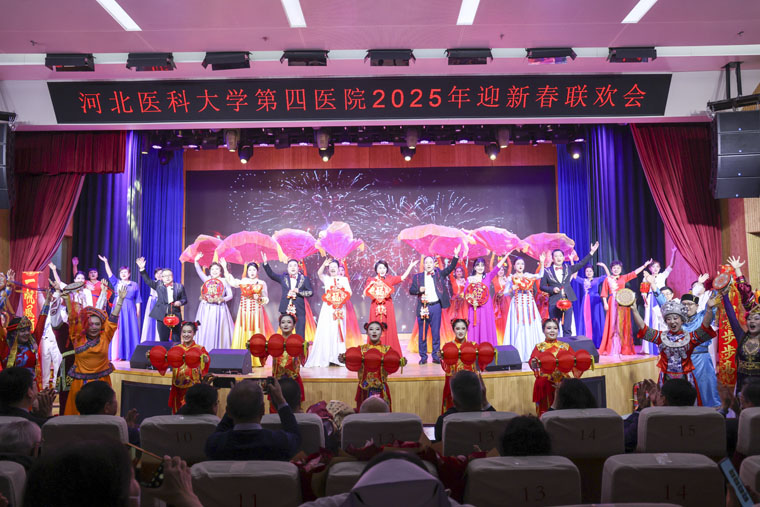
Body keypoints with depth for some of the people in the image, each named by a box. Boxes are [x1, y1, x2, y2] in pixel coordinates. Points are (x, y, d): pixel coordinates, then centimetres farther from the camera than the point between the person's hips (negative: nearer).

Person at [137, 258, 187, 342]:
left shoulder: (179, 286, 7)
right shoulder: (158, 285, 10)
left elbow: (184, 299, 10)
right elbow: (148, 280, 4)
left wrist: (180, 302, -12)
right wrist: (142, 269, -5)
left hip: (175, 316, -1)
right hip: (162, 316, 1)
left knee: (176, 340, 2)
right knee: (163, 340, 6)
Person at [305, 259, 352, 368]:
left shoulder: (344, 279, 13)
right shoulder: (326, 278, 10)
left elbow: (349, 293, 7)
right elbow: (319, 273, -11)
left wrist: (341, 288, -9)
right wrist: (324, 265, -26)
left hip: (340, 308, 1)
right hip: (328, 309, -1)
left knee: (338, 331, -1)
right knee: (326, 331, -7)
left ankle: (336, 356, 2)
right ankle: (325, 357, -5)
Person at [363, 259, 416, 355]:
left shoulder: (390, 279, 10)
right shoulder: (371, 280, 8)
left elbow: (403, 277, 4)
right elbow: (365, 294, 1)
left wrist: (411, 266, 2)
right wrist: (370, 285, -13)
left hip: (387, 308, 1)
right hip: (375, 308, 0)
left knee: (388, 331, -2)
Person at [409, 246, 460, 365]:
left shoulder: (439, 274, 11)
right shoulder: (417, 277, 10)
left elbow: (450, 268, 3)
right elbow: (411, 290, 7)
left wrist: (456, 256, -8)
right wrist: (419, 289, -13)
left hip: (436, 307, 0)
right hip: (423, 308, 0)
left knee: (436, 332, 3)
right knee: (422, 333, 2)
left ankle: (435, 356, 10)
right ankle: (423, 356, 10)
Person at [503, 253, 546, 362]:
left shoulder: (527, 275, 12)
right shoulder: (511, 278, 5)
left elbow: (540, 275, 0)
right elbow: (505, 293, 6)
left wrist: (541, 263, -6)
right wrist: (512, 289, -11)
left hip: (529, 304, 3)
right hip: (518, 304, -3)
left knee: (532, 328, 0)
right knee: (519, 329, -5)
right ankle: (519, 356, -2)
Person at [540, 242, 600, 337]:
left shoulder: (568, 269, 11)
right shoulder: (547, 271, 2)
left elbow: (581, 263, 7)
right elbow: (542, 286, 3)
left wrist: (591, 252, 3)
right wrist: (552, 289, -13)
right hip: (554, 303, -3)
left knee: (567, 329, 4)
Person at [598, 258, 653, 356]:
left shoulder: (624, 278, 12)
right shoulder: (608, 279, 5)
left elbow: (635, 272, 11)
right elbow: (604, 293, 1)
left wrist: (645, 265, 6)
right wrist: (605, 303, -8)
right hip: (613, 303, -3)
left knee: (623, 325, 4)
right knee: (613, 325, -2)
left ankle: (623, 348, 10)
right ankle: (612, 349, 0)